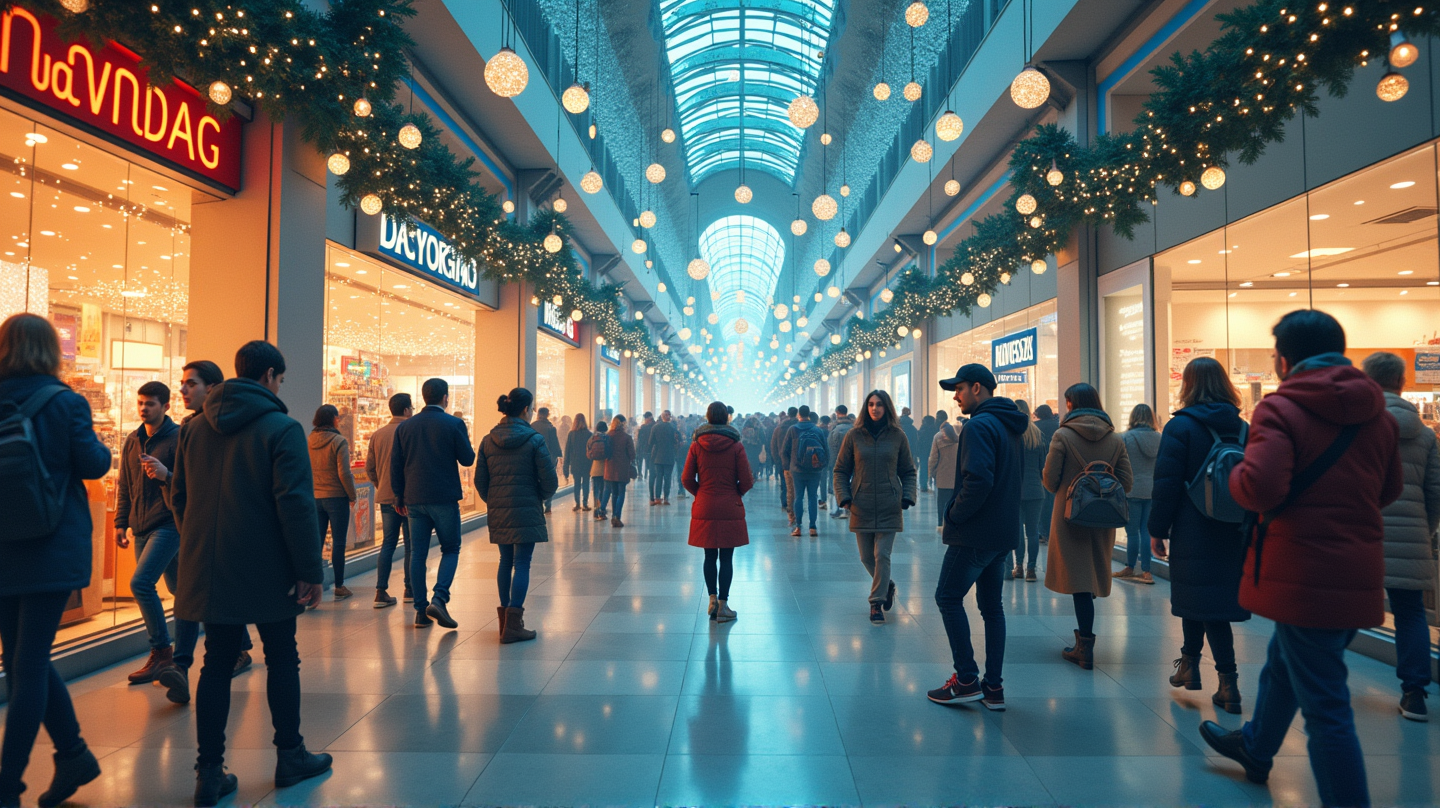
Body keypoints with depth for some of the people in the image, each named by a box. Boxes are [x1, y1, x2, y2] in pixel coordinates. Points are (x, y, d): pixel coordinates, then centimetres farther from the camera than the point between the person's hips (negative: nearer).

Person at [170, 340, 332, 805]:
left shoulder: (195, 428, 8)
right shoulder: (281, 429, -13)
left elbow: (179, 497, 13)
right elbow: (296, 504, -19)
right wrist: (310, 570, -15)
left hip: (209, 571, 6)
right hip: (267, 573, -5)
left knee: (216, 665, 12)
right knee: (282, 661, 10)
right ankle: (290, 757, 21)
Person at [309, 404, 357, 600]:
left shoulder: (309, 441, 5)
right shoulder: (338, 441, -12)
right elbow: (344, 473, -16)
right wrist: (352, 496, -5)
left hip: (315, 498, 5)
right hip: (336, 496, -5)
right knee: (338, 543, 2)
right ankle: (339, 587, 8)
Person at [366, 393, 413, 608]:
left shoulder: (377, 435, 5)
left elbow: (369, 468, 7)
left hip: (386, 498, 5)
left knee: (387, 544, 10)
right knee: (411, 545, 6)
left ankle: (381, 592, 6)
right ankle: (410, 590, 13)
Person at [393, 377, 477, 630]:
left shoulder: (405, 427, 7)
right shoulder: (454, 424, -7)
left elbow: (395, 465, 7)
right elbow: (467, 459, -3)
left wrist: (399, 497, 15)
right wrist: (466, 442, 16)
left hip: (414, 500, 4)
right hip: (444, 498, -4)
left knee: (418, 554, 9)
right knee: (450, 550, 7)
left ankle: (421, 611, 10)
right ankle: (439, 599, -11)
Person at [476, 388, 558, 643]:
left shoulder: (488, 440, 4)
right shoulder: (534, 440, -10)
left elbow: (479, 481, 6)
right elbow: (550, 480, -10)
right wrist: (540, 498, 10)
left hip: (497, 512, 5)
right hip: (526, 512, -5)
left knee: (505, 561, 16)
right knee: (522, 564, -1)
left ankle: (504, 619, 23)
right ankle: (513, 624, -4)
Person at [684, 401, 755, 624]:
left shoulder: (696, 445, -2)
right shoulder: (736, 446, -6)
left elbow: (687, 479, -1)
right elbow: (746, 482, -6)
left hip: (704, 510, 2)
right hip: (730, 510, -1)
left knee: (710, 556, 15)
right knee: (726, 558, 5)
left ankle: (712, 598, 12)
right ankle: (723, 605, 7)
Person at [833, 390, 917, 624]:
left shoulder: (897, 436, 3)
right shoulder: (854, 436, 2)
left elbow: (908, 471, 11)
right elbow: (841, 471, 7)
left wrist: (907, 496, -3)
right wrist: (844, 497, -6)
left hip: (889, 508, -1)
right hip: (861, 508, 1)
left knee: (882, 555, -6)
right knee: (866, 557, 9)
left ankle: (877, 603, 5)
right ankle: (887, 586, 35)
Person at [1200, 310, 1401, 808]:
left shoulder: (1280, 409, -15)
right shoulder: (1376, 413, 6)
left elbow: (1260, 488, -27)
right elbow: (1389, 490, 17)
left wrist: (1233, 473, -6)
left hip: (1305, 577, -8)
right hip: (1360, 575, 8)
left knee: (1325, 708, 1)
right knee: (1282, 664, 28)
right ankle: (1255, 747, 49)